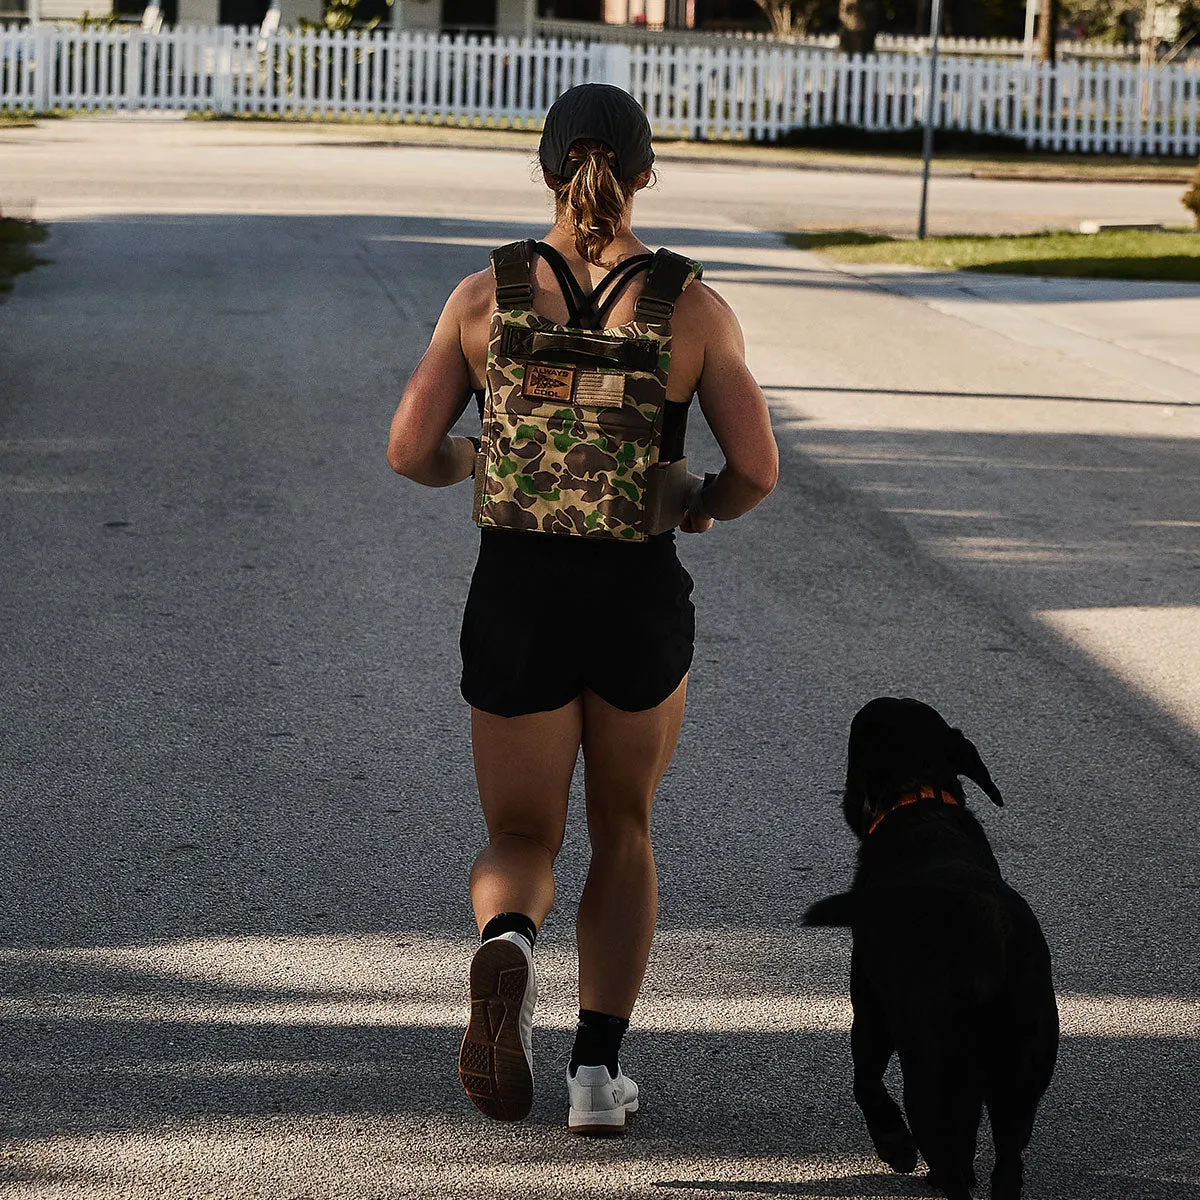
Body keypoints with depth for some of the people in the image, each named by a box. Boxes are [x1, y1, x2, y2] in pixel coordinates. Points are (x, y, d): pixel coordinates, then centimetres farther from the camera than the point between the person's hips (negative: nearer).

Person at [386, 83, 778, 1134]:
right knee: (623, 830, 22)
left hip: (517, 600, 0)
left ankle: (507, 943, -23)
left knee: (521, 842, 14)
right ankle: (598, 1069, 12)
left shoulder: (486, 295, -4)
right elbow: (757, 470, -7)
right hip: (641, 599, 0)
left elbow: (410, 450, -2)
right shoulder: (695, 308, -6)